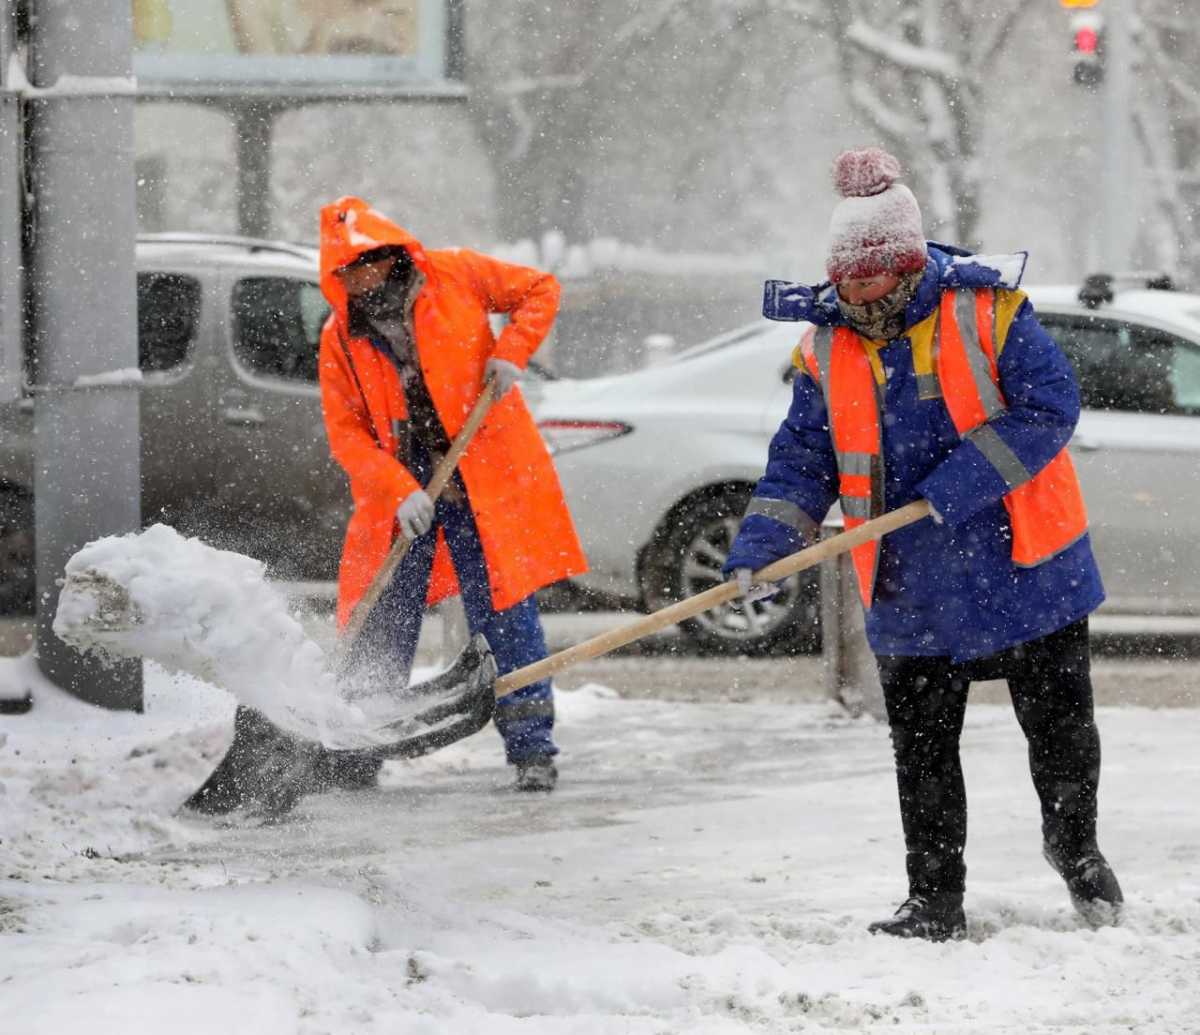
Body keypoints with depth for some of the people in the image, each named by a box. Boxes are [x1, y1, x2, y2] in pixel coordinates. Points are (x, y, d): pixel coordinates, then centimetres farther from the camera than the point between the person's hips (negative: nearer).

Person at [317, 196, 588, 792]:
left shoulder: (454, 275, -2)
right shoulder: (340, 339, 2)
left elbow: (540, 290, 8)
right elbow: (346, 431, -3)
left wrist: (509, 355, -9)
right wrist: (400, 490, -18)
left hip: (485, 475, -2)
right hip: (399, 485, 2)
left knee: (504, 612, -5)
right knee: (382, 621, 3)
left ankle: (532, 749, 0)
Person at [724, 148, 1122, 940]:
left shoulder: (987, 311, -11)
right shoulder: (828, 349, 1)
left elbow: (1049, 408, -17)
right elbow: (803, 460, 3)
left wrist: (955, 488, -24)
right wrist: (757, 554, -12)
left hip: (1026, 569, -3)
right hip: (912, 589, 3)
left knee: (1060, 726, 9)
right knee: (921, 750, 5)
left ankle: (1076, 849, 34)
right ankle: (935, 900, 13)